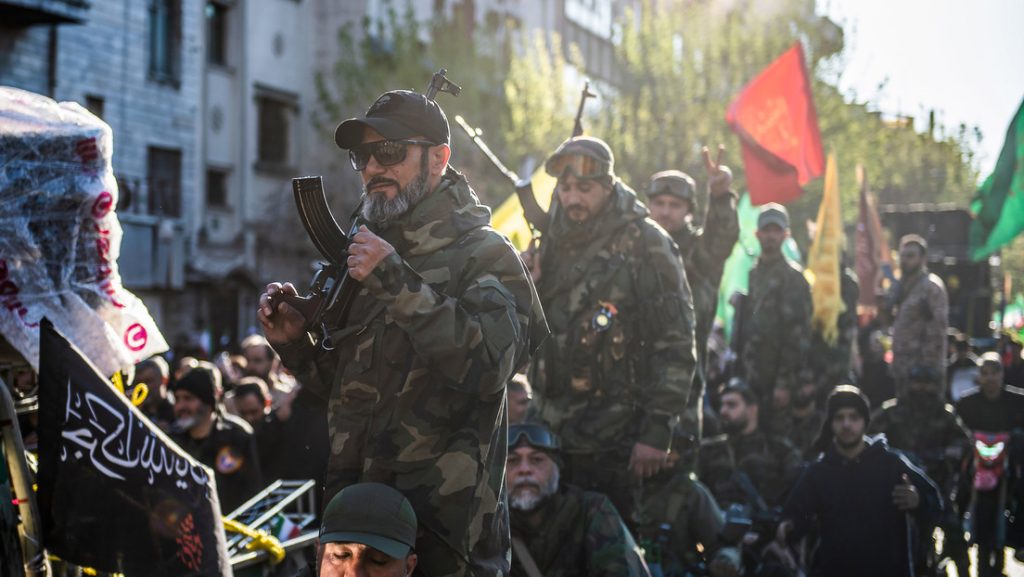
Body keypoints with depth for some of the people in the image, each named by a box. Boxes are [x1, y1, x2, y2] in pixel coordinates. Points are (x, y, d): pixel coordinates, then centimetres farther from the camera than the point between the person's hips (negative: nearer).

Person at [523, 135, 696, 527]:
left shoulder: (645, 245, -8)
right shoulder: (555, 241, 12)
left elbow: (676, 344, -11)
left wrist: (658, 430, -15)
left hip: (612, 439, -6)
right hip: (550, 430, 6)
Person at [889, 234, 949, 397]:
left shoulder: (931, 286, -9)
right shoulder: (899, 286, 15)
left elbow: (938, 328, -15)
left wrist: (929, 368, -19)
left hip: (924, 367, -8)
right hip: (903, 367, 8)